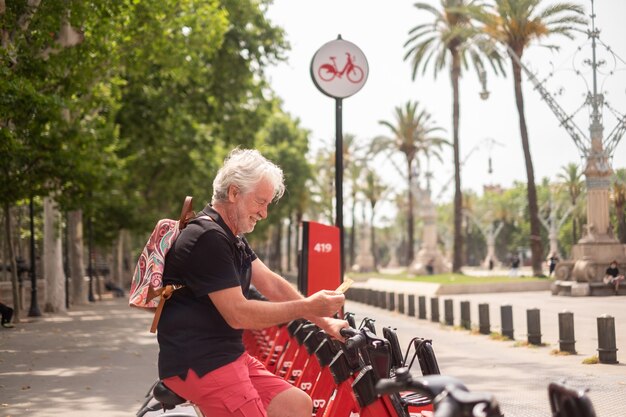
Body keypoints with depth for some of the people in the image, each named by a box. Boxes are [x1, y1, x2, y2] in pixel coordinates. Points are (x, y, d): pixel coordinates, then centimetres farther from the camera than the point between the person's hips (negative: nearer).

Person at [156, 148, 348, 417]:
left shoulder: (232, 238, 16)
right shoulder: (208, 238, -18)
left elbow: (272, 285, 13)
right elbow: (238, 314, -21)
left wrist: (324, 321, 6)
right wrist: (307, 307, -19)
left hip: (228, 354, 10)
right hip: (198, 364, -10)